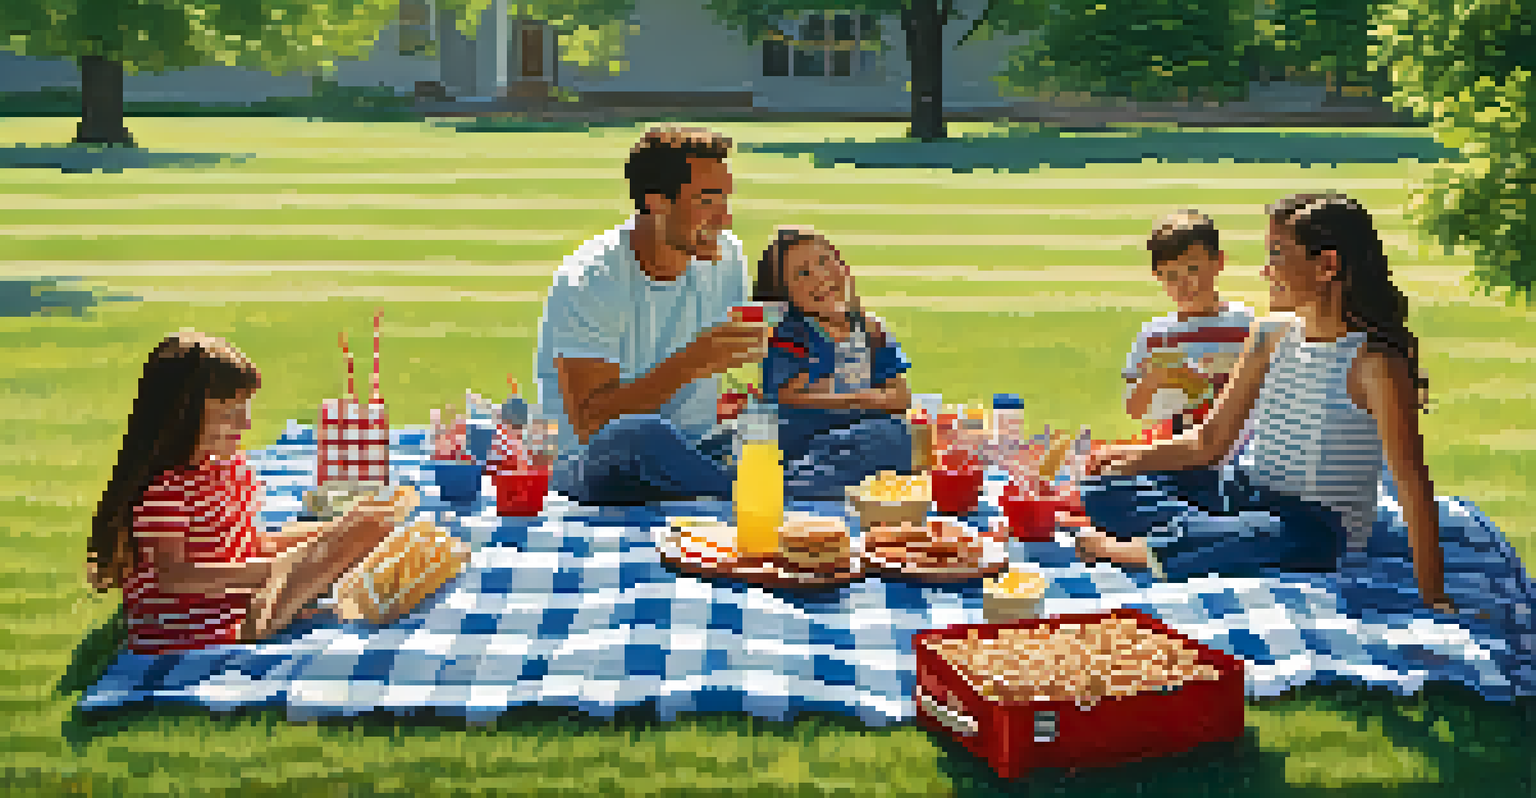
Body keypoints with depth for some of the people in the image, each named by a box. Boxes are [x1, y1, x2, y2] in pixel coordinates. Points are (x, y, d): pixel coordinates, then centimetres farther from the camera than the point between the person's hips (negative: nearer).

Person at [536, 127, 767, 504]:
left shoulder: (726, 259, 1)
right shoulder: (586, 282, -18)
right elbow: (589, 423, -25)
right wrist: (693, 360, -32)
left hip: (695, 447, 4)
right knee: (642, 433, -40)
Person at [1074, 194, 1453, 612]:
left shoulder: (1373, 360, -15)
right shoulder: (1273, 334, 7)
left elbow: (1412, 485, -18)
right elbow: (1210, 441, 10)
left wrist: (1434, 601, -22)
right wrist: (1129, 456, -6)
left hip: (1314, 525, -6)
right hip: (1244, 492, 6)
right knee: (1101, 493, -6)